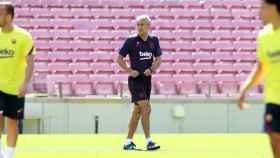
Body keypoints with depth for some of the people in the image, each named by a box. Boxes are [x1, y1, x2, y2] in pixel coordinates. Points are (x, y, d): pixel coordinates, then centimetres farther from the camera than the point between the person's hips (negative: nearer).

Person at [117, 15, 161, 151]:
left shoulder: (154, 40, 5)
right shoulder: (131, 41, -7)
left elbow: (158, 59, 11)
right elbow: (119, 59, -2)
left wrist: (152, 69, -8)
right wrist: (130, 71, -13)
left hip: (147, 79, 6)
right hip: (135, 79, -6)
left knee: (138, 111, 10)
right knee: (146, 108, -16)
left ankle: (128, 142, 17)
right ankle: (149, 141, -13)